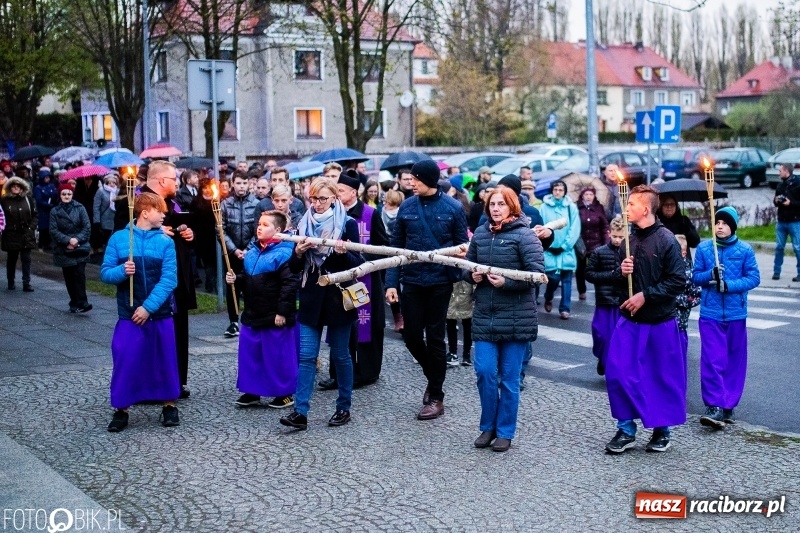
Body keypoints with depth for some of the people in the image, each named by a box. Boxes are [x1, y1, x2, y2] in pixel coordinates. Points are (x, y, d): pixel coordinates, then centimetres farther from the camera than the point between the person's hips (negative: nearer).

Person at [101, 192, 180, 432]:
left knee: (164, 360, 9)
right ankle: (121, 410, 14)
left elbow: (169, 279, -9)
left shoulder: (165, 241, -2)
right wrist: (121, 271, -22)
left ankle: (169, 405, 25)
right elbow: (105, 273, -1)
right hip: (129, 314, -1)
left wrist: (149, 307, -16)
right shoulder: (119, 238, -1)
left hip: (160, 313, 1)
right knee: (125, 361, 0)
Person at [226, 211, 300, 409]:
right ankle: (252, 391, 24)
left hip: (275, 318, -8)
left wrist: (282, 312, -21)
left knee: (278, 355, 2)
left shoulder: (283, 254, -16)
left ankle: (284, 393, 15)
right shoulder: (252, 253, 10)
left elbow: (290, 284, -21)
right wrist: (235, 279, 0)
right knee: (249, 353, 12)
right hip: (252, 314, 8)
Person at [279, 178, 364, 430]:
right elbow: (294, 268, 8)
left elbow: (358, 263, -5)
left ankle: (343, 408, 19)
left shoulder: (347, 224, -3)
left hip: (339, 297, -3)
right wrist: (298, 253, -12)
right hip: (311, 298, 3)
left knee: (340, 355, 7)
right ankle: (300, 412, -3)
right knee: (306, 356, -2)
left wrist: (343, 252, -24)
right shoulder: (304, 224, 7)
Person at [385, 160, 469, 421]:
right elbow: (396, 246, 4)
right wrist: (391, 282, -2)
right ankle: (433, 377, 33)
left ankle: (436, 397, 16)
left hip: (439, 281, -3)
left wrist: (459, 275, -11)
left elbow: (462, 245, 1)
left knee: (434, 338, 5)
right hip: (411, 281, 3)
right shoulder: (406, 207, 1)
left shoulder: (453, 208, -5)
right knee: (411, 336, 5)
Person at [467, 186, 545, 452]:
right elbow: (467, 266, 19)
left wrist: (507, 282, -22)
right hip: (485, 315, 4)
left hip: (515, 318, -4)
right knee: (484, 372, 1)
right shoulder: (480, 234, 7)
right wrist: (473, 276, -3)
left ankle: (505, 432, 18)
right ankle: (488, 427, 19)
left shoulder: (524, 235, -8)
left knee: (509, 377, 5)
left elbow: (537, 272, -14)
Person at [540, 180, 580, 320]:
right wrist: (548, 246, -10)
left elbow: (575, 229, -2)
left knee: (566, 280, 2)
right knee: (553, 278, -4)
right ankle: (548, 298, 26)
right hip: (550, 250, -1)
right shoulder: (544, 207, 0)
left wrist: (564, 246, -8)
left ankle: (564, 308, 8)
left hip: (566, 250, 1)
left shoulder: (571, 207, 2)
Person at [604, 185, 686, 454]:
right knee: (617, 372, -2)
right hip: (629, 320, 5)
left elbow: (678, 281, -15)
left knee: (663, 376, 7)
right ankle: (626, 429, 11)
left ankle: (662, 430, 24)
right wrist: (621, 272, -7)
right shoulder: (628, 240, 5)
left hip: (660, 322, -5)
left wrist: (645, 295, -18)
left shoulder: (666, 240, -11)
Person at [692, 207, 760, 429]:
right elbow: (695, 276, 5)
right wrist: (710, 274, -17)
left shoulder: (745, 250, -1)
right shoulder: (703, 248, 2)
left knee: (734, 361, 8)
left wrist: (729, 285, -17)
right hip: (710, 313, 0)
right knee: (712, 360, -7)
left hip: (736, 313, 1)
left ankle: (728, 405, 19)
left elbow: (754, 278, -3)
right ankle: (714, 407, -6)